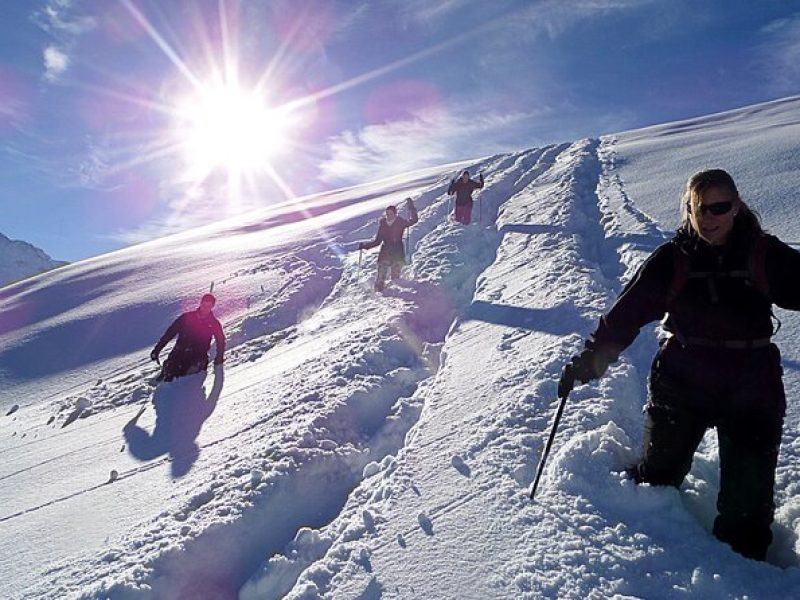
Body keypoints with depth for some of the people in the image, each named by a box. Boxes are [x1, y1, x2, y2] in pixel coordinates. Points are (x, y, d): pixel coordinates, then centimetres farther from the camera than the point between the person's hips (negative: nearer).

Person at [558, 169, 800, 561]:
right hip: (680, 386, 0)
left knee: (748, 496, 9)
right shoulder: (672, 260, -5)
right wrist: (588, 360, -9)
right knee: (659, 475, 13)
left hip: (751, 392, 1)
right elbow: (625, 314, -4)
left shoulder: (766, 256, -4)